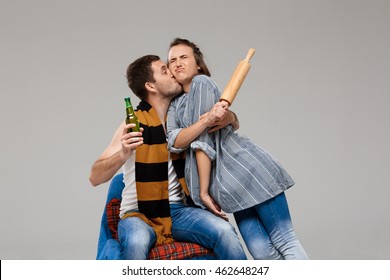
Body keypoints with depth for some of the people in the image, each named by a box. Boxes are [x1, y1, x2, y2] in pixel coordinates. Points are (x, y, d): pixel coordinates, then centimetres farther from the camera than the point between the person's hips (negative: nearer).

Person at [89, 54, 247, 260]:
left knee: (224, 232, -24)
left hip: (178, 211, 4)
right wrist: (123, 154, -34)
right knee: (137, 241, -38)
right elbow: (95, 178, -14)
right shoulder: (136, 124, -8)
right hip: (139, 214, -4)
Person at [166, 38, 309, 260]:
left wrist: (204, 191, -11)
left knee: (285, 242, -9)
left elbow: (203, 140, -10)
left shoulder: (201, 82, -3)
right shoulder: (175, 104, 18)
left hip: (248, 170, -6)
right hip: (231, 184, 6)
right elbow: (176, 142, -3)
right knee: (262, 252, -4)